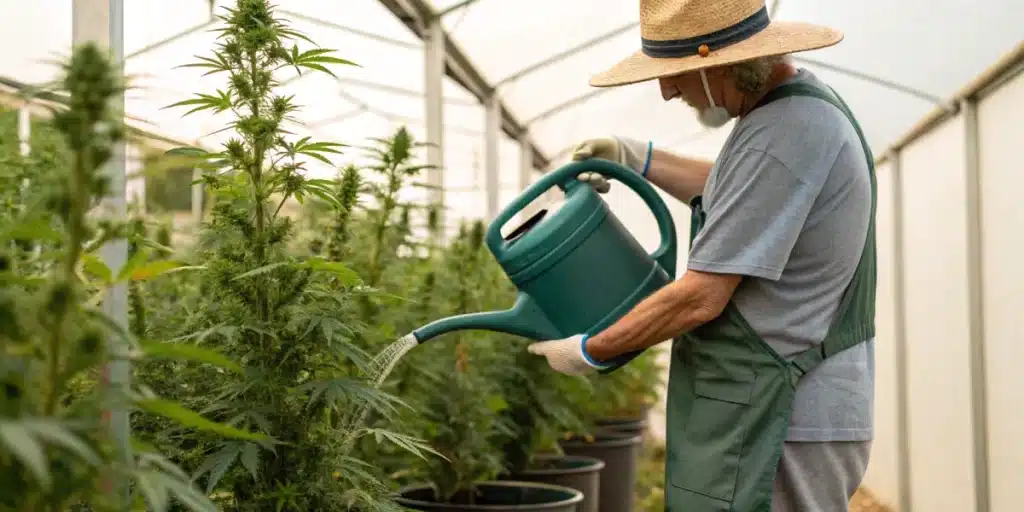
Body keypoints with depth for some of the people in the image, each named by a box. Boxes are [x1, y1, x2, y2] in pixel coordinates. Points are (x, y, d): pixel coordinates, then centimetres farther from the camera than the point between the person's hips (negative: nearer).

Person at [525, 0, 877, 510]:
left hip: (779, 427, -10)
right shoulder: (804, 100, 11)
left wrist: (590, 351, -7)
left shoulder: (781, 136, -22)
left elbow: (701, 298, -21)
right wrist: (639, 158, 24)